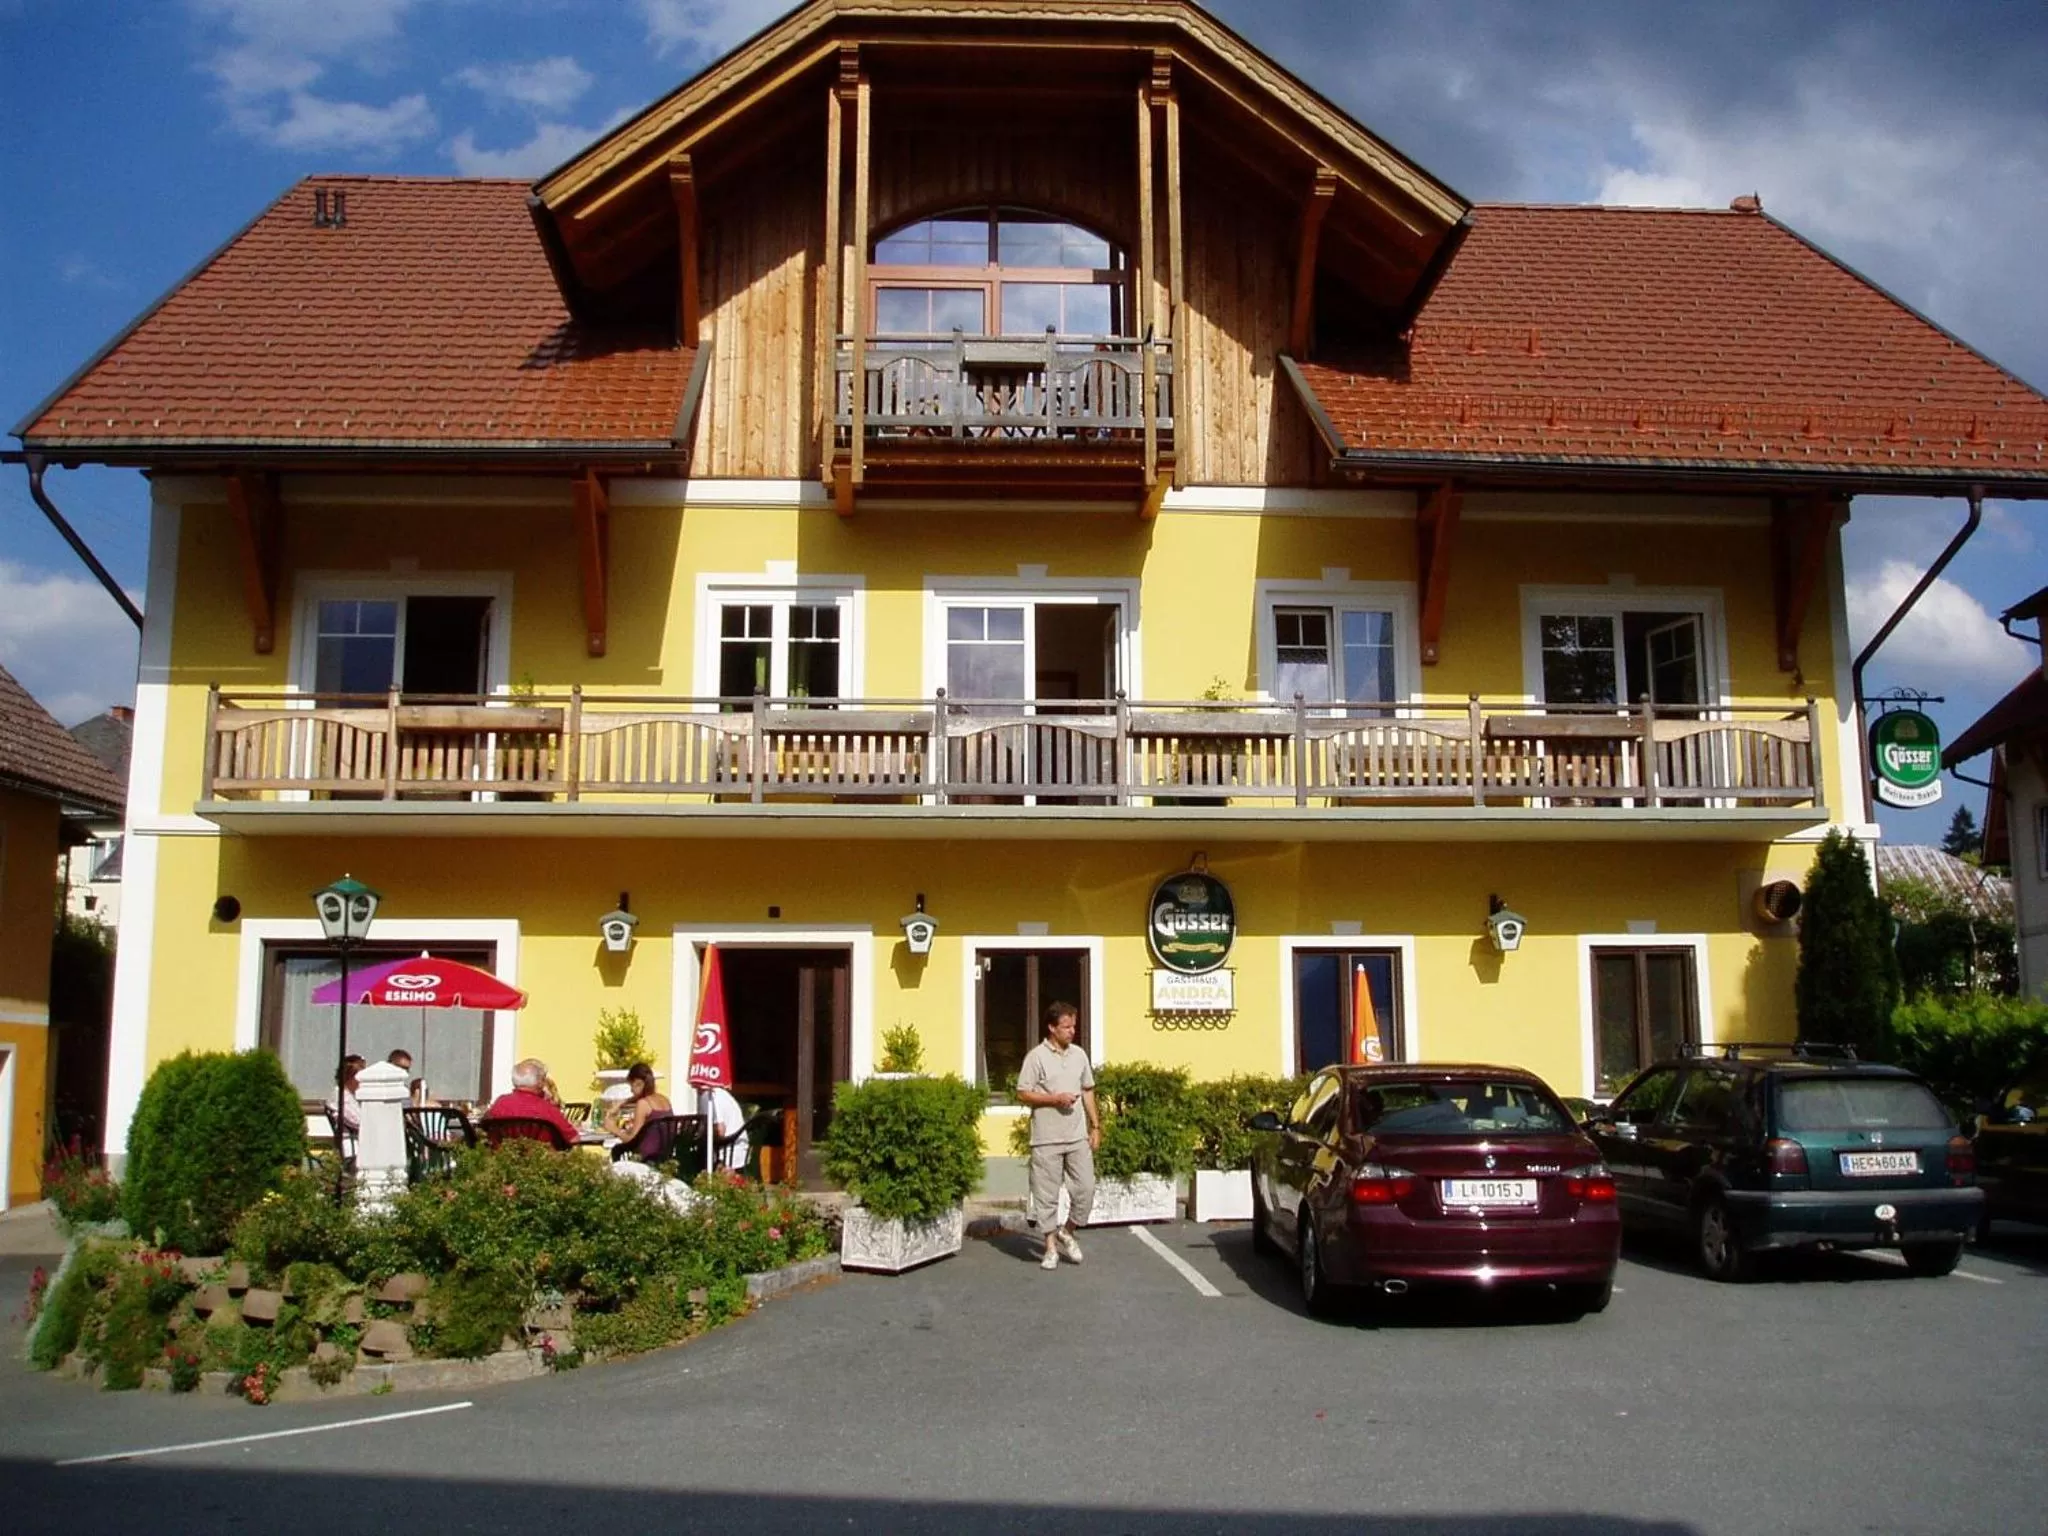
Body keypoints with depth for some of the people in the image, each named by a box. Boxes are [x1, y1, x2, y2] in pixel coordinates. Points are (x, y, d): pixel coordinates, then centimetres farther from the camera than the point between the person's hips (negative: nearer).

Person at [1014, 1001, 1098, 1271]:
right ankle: (1051, 1247, 14)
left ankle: (1067, 1232, 25)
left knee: (1085, 1189, 3)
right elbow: (1023, 1094, -8)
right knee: (1046, 1195, 2)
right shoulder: (1037, 1056, -7)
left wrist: (1096, 1126, 11)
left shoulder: (1079, 1054, 9)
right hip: (1047, 1139, -4)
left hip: (1078, 1137, 4)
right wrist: (1054, 1099, -18)